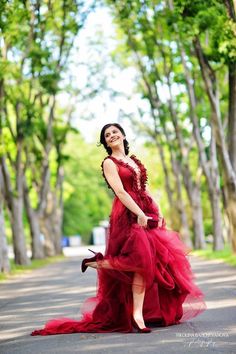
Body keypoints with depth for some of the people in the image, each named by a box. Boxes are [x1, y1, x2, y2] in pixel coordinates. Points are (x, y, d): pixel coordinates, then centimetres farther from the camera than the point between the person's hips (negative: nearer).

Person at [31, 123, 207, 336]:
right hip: (128, 215, -7)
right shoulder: (109, 163, -1)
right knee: (143, 259, -23)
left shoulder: (134, 161, 21)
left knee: (159, 259, 4)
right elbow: (120, 192, -12)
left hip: (147, 213, 7)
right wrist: (140, 214, -21)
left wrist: (158, 212, 5)